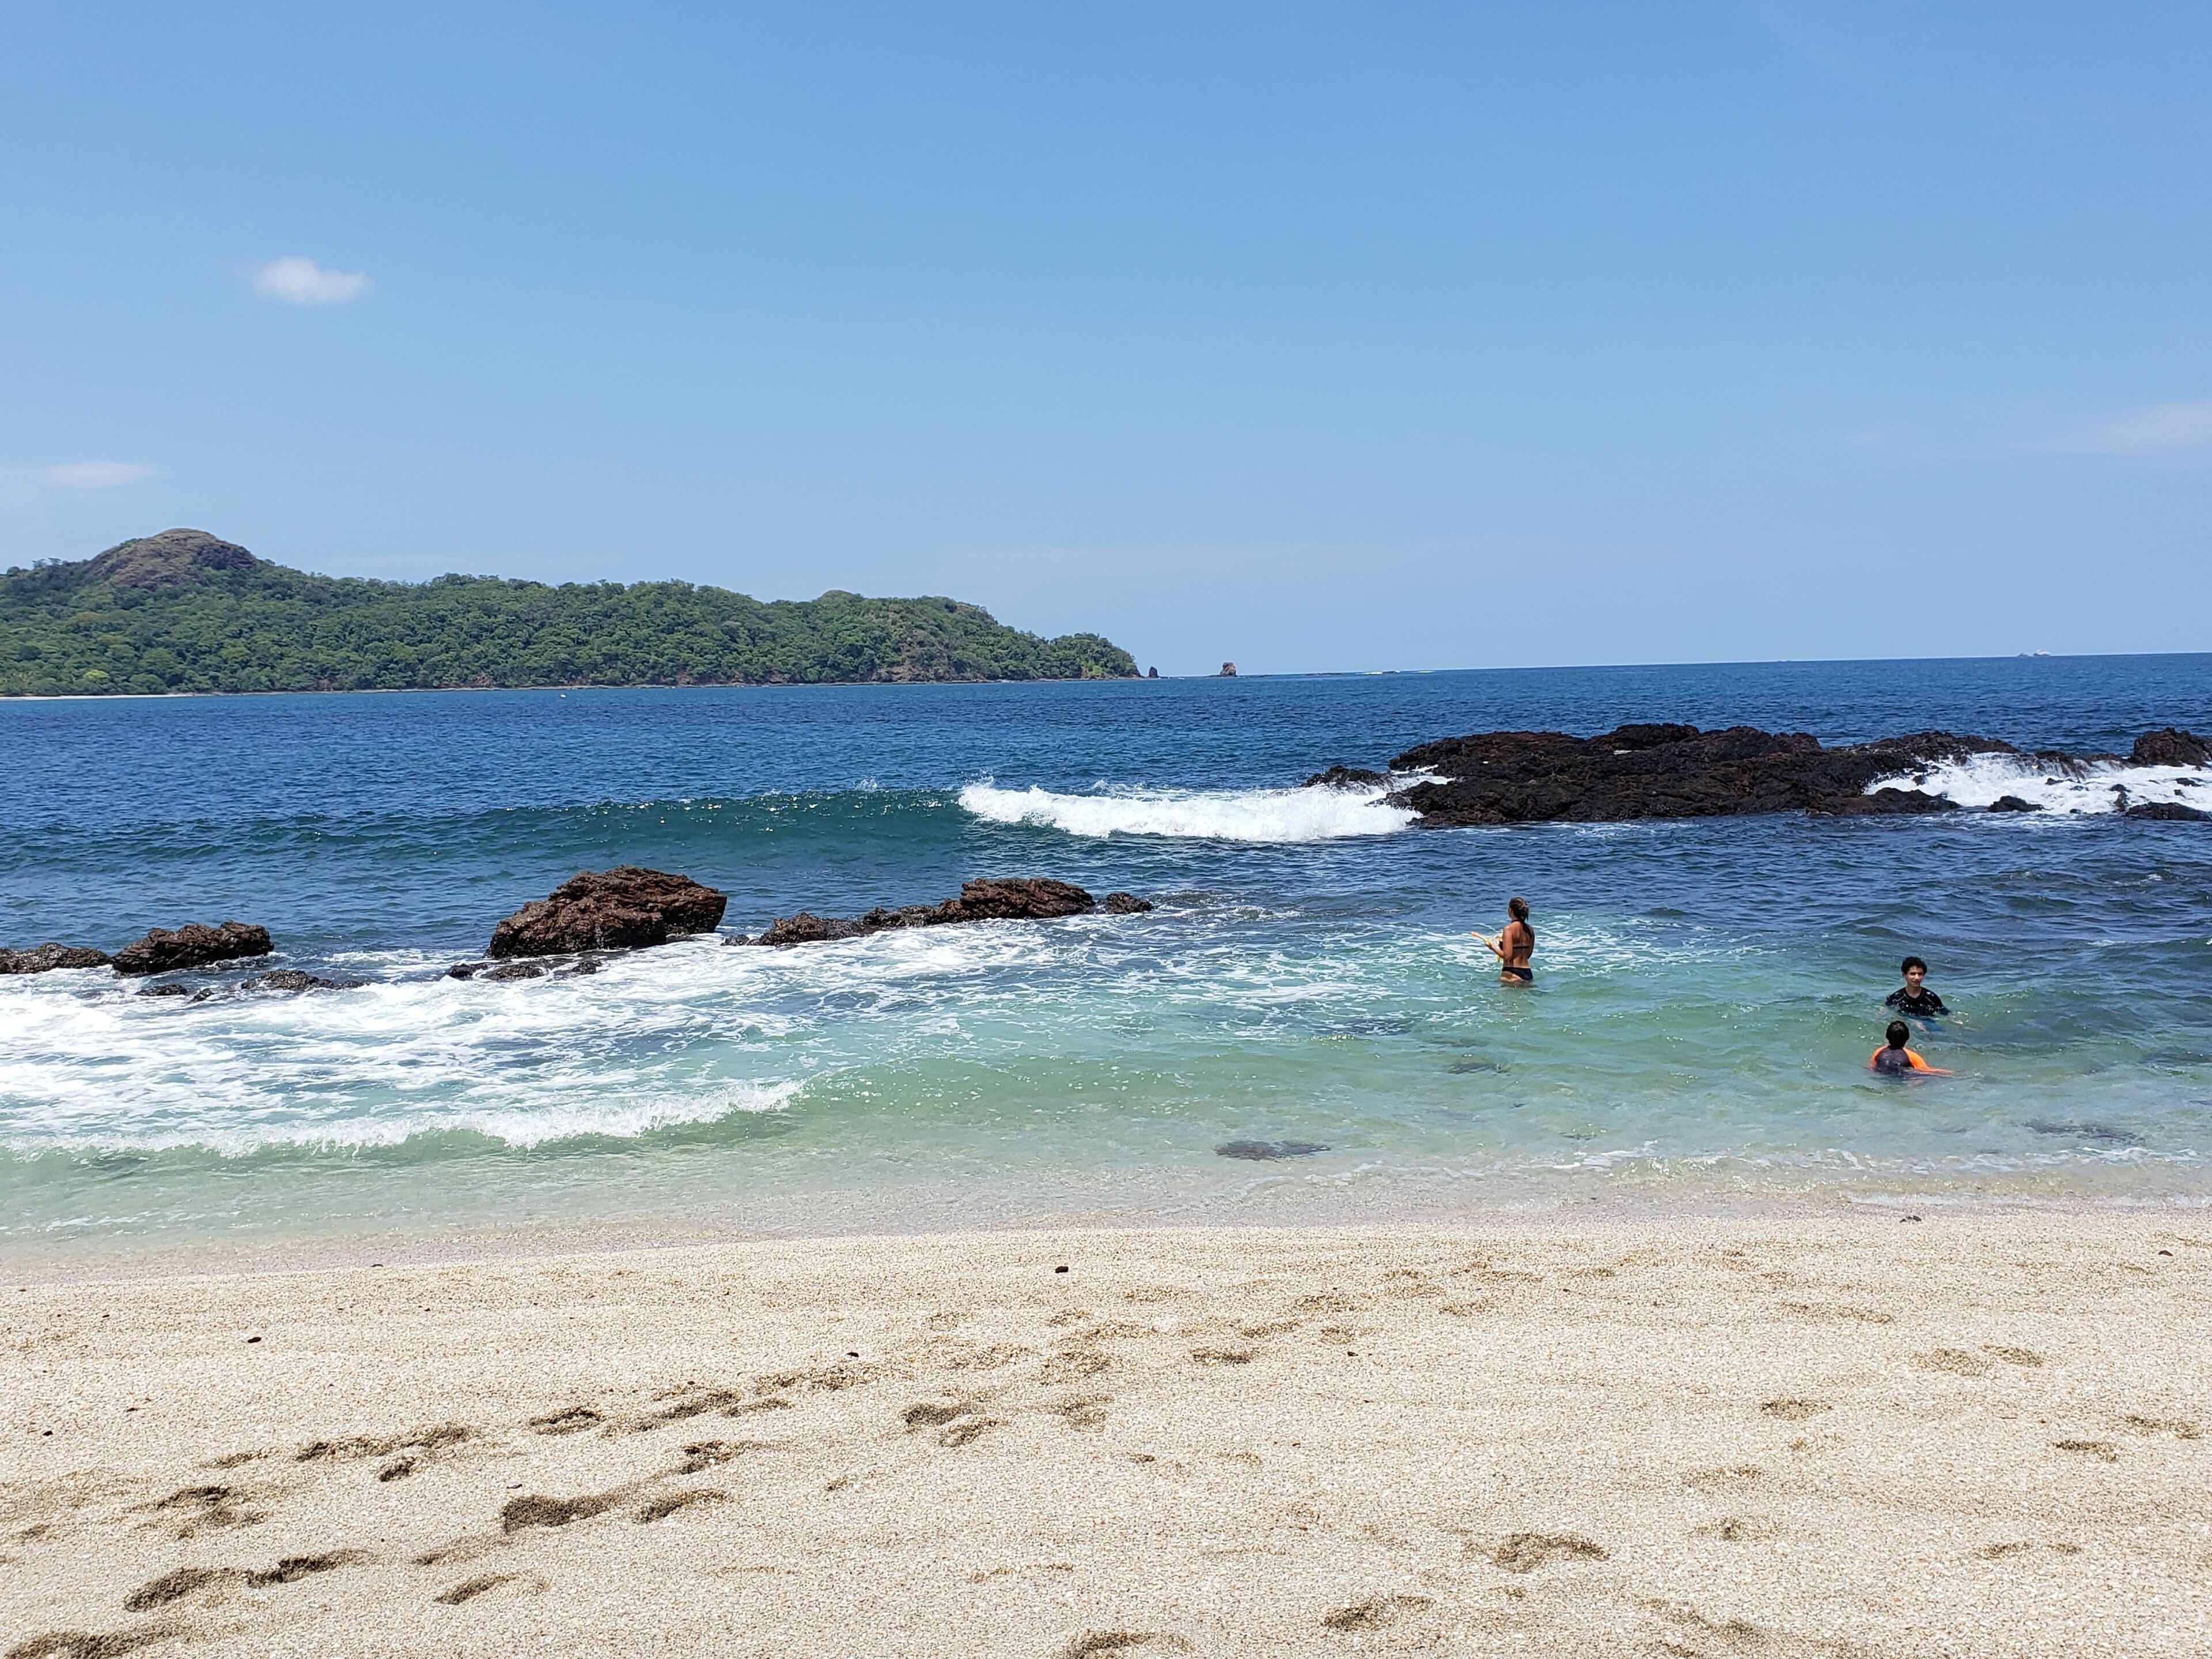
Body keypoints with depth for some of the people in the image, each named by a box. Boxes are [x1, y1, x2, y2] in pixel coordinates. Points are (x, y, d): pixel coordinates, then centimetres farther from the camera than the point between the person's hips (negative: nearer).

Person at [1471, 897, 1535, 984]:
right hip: (1528, 974, 7)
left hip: (1512, 974, -7)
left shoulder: (1509, 929, -14)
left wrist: (1492, 947, -7)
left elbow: (1507, 956, -20)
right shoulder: (1530, 930, 8)